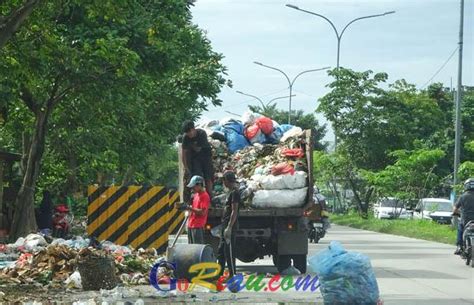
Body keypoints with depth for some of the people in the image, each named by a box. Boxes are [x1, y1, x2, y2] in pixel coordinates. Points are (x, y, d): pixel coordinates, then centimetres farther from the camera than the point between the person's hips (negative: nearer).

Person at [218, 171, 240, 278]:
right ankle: (219, 272, 18)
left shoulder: (234, 192, -14)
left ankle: (232, 274, -5)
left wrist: (229, 227, -23)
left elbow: (234, 211, -20)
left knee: (229, 251, -8)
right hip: (226, 225, 11)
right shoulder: (231, 192, 18)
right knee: (221, 250, 13)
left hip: (230, 225, -11)